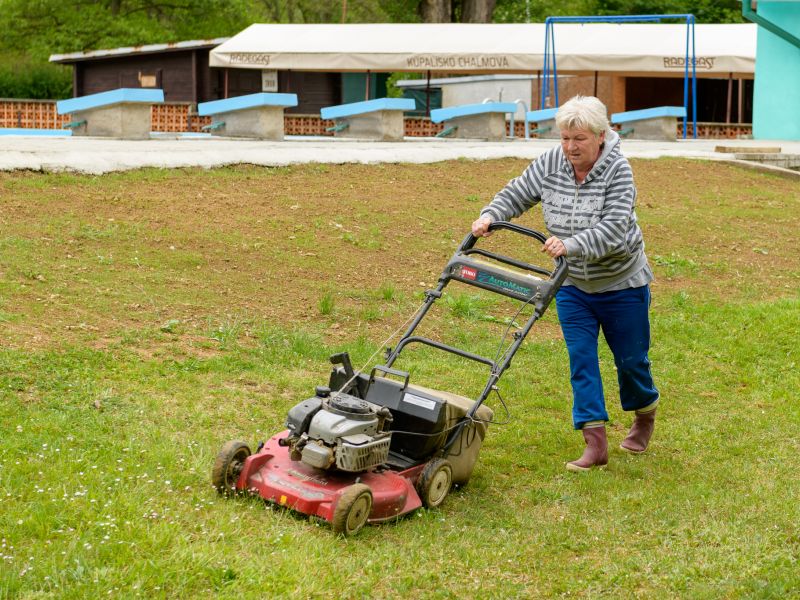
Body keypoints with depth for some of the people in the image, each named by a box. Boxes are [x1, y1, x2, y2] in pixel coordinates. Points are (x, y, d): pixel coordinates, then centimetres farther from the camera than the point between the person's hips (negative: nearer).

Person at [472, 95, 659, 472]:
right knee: (581, 358, -5)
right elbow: (516, 194, 1)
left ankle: (644, 414, 41)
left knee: (630, 359, 11)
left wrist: (570, 245, -45)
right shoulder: (550, 164, -9)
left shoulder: (617, 171, -22)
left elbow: (613, 229, -32)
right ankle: (595, 444, -3)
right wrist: (490, 216, -19)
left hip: (621, 285, -3)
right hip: (572, 284, 4)